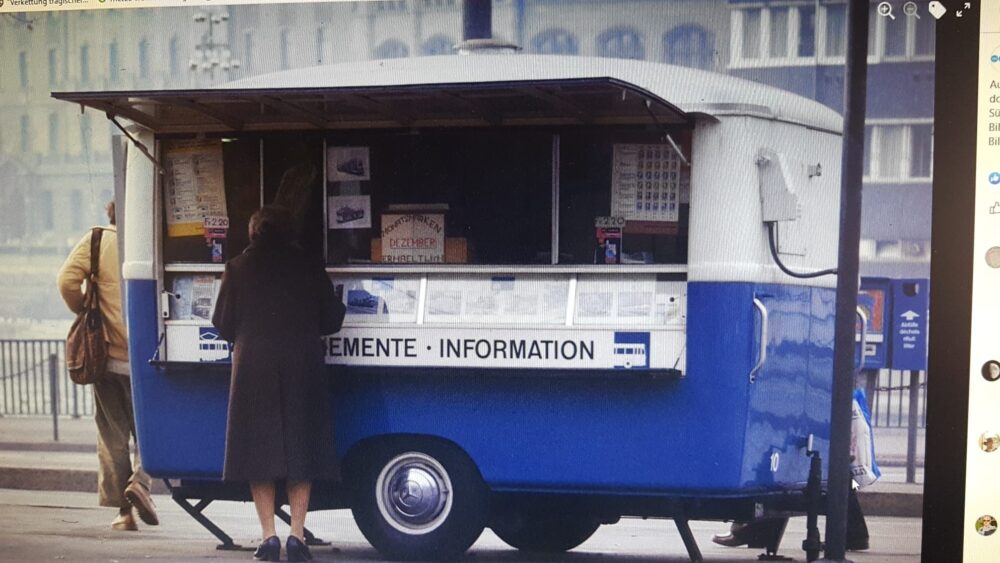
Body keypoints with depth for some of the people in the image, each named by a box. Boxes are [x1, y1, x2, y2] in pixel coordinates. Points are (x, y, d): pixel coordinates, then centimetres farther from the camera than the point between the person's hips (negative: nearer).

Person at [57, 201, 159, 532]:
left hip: (108, 353, 1)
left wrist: (85, 313, 3)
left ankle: (123, 511, 9)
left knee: (113, 434, 9)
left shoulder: (97, 240, -2)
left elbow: (67, 279, -12)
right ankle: (140, 480, -12)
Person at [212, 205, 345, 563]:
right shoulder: (310, 268, 3)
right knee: (300, 449, 7)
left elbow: (223, 324, 2)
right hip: (302, 369, 1)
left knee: (259, 450, 6)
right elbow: (332, 320, 5)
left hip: (254, 369, 0)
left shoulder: (238, 268, 1)